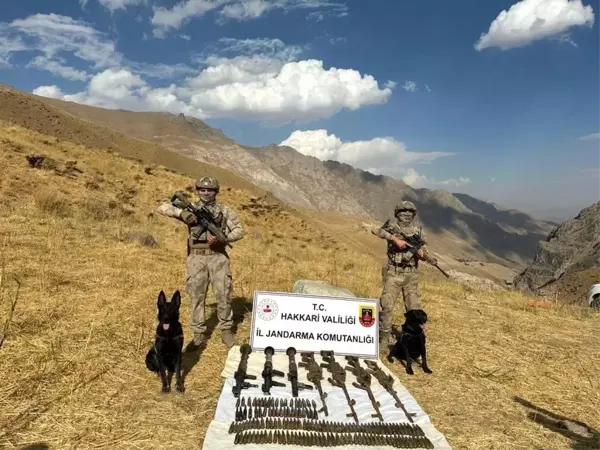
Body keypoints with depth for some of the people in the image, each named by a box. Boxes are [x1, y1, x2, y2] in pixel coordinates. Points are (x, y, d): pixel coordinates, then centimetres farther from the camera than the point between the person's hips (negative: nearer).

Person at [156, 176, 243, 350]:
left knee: (223, 296, 2)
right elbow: (162, 207, 0)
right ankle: (199, 335, 16)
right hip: (196, 259, 1)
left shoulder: (225, 211, 5)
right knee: (196, 297, 5)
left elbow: (239, 231, 2)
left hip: (218, 258, 0)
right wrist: (181, 212, -18)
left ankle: (226, 331, 19)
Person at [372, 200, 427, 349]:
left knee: (414, 307, 7)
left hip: (411, 274, 3)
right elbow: (377, 231, -18)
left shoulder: (418, 231, 8)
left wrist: (421, 253, -13)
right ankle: (385, 337, 11)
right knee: (386, 305, -4)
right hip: (393, 273, -2)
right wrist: (395, 239, -25)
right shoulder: (393, 226, 0)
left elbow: (425, 250, 11)